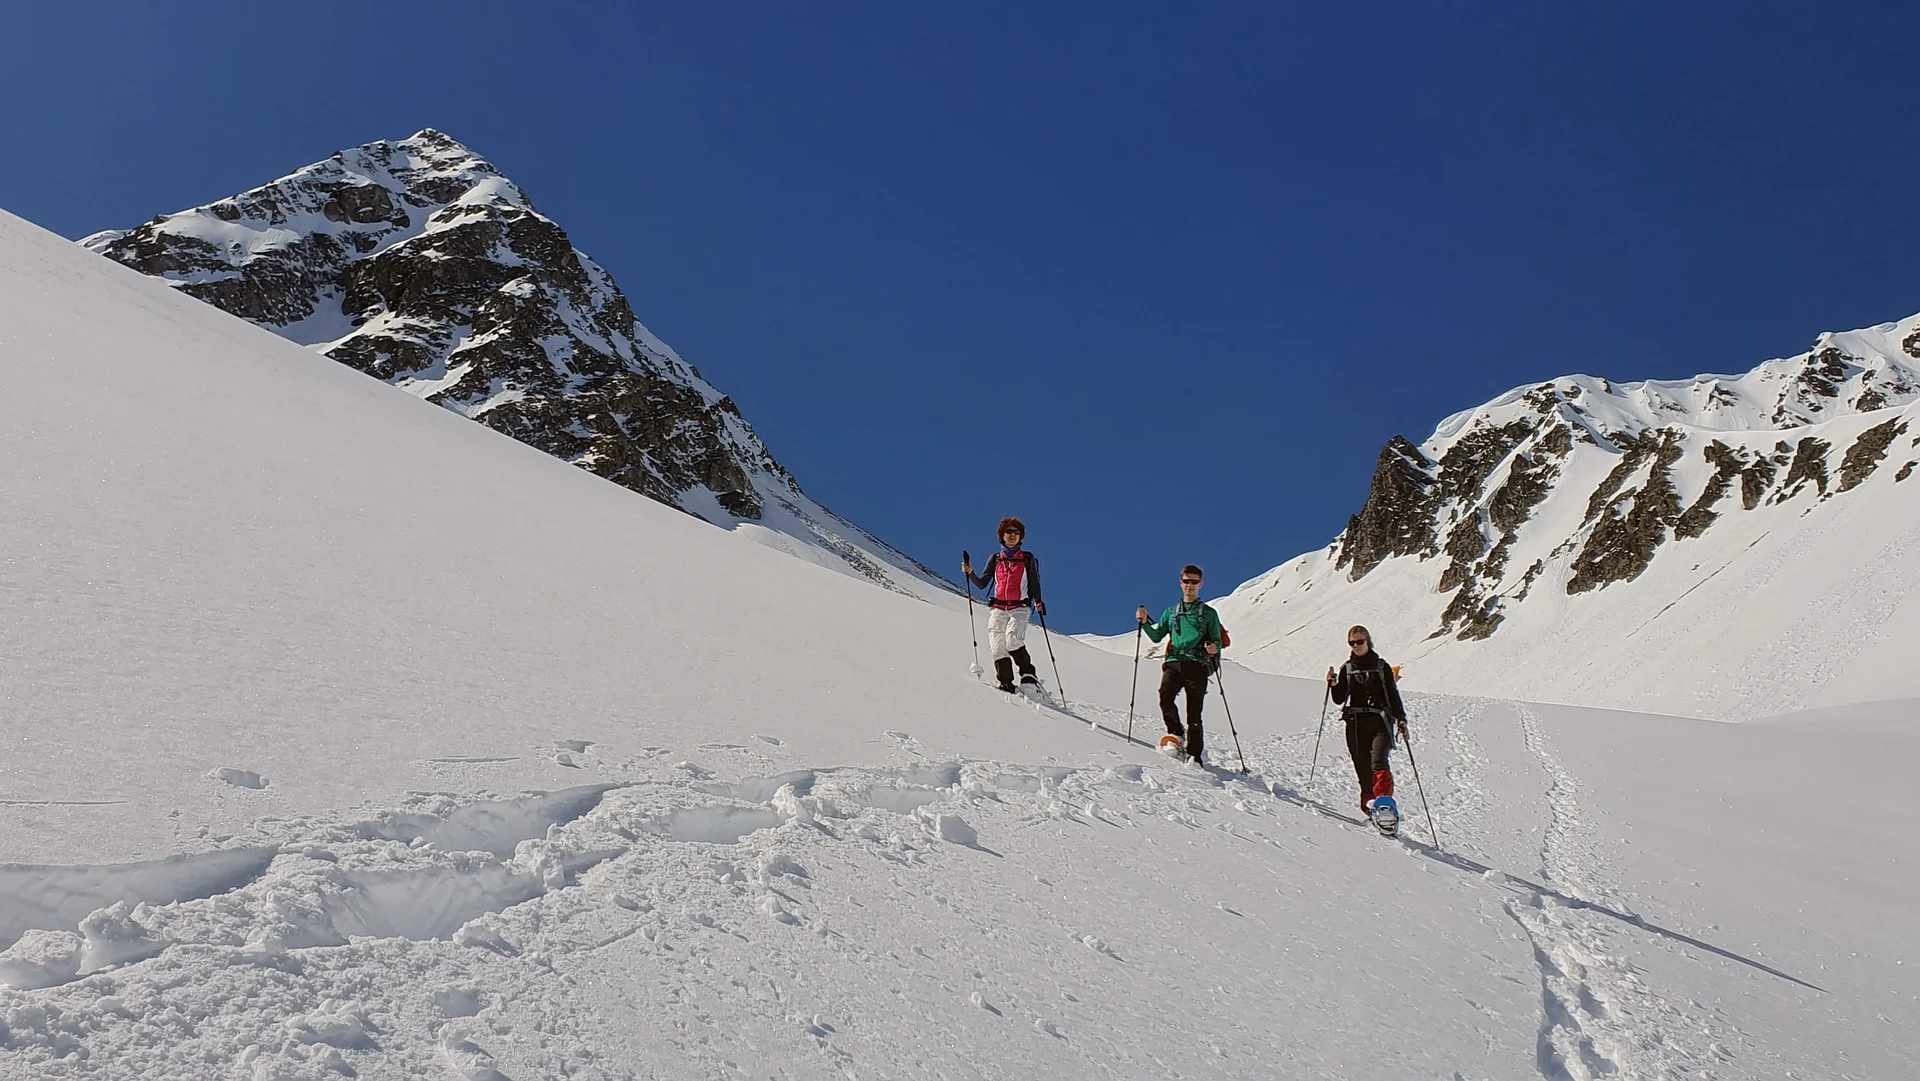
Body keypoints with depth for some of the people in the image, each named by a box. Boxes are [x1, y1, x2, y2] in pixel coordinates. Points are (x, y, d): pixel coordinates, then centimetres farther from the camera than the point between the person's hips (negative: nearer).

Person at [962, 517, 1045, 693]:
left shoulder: (1028, 558, 10)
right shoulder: (995, 559, 15)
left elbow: (1034, 583, 10)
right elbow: (982, 583, 13)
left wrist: (1038, 601, -7)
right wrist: (970, 573, -5)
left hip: (1019, 607, -3)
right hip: (997, 608, 3)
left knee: (1012, 640, -24)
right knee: (997, 647, -9)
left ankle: (1028, 674, -9)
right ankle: (1006, 683, -4)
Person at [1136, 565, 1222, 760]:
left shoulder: (1208, 613, 13)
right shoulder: (1171, 612, 20)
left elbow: (1217, 641, 11)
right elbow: (1156, 636, 16)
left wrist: (1214, 649, -12)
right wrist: (1144, 623, -2)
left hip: (1197, 665, -2)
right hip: (1174, 663, 2)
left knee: (1194, 715, -6)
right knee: (1165, 697, -25)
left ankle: (1195, 755, -1)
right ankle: (1177, 733, -3)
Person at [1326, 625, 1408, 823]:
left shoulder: (1381, 666, 10)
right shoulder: (1347, 668, 15)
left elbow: (1393, 695, 10)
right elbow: (1339, 699, 12)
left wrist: (1401, 719, 0)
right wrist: (1333, 684, -6)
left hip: (1379, 721, -3)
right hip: (1355, 723, 3)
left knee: (1378, 762, -24)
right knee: (1363, 768, -2)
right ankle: (1369, 806, 3)